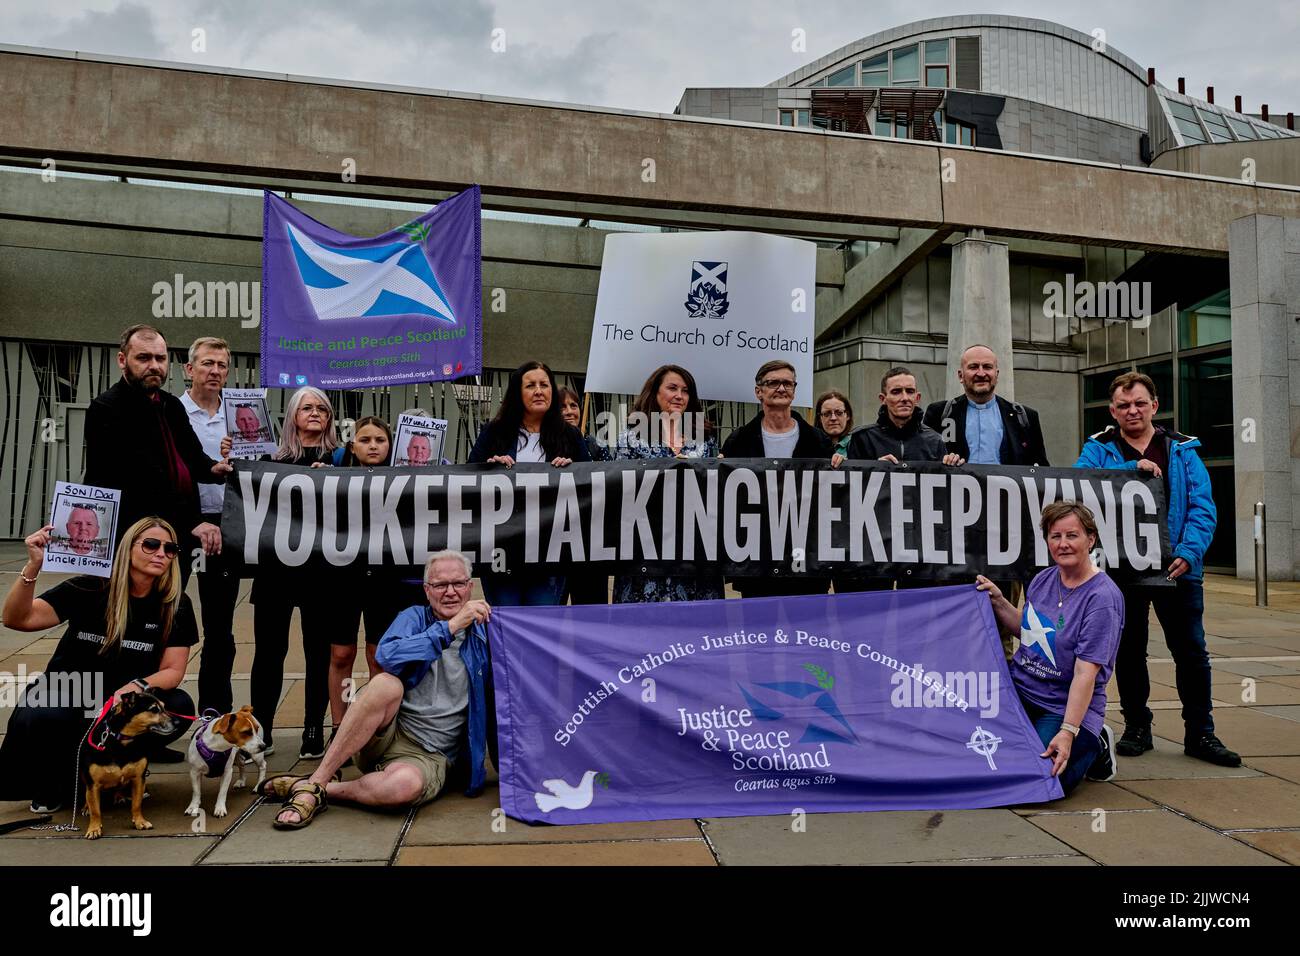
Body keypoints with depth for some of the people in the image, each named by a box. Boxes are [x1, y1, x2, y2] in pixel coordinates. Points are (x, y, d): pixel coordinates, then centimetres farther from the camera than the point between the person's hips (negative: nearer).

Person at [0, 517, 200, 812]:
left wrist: (139, 686, -31)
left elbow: (173, 670, -10)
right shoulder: (89, 588, -14)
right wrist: (33, 566, -38)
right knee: (41, 717, -34)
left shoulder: (176, 605, -9)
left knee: (179, 707, -26)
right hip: (67, 691, -2)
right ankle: (52, 780, 1)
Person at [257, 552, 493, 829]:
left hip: (429, 754, 0)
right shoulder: (415, 617, 4)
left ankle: (327, 790, -10)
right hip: (387, 732, 1)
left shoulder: (482, 634, 4)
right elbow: (388, 656, -20)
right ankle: (313, 784, -24)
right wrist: (450, 628, -23)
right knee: (388, 684, -32)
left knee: (406, 784, -37)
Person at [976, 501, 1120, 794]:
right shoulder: (1043, 579, 4)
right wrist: (998, 601, 5)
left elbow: (1085, 673, -23)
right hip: (1018, 690, 6)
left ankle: (1093, 745, 10)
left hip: (1065, 707, -6)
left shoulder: (1103, 598, -18)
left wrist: (1067, 732, -28)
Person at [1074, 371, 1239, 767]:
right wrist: (1131, 467, -23)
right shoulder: (1099, 449, 5)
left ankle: (1200, 733, 18)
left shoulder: (1182, 451, 6)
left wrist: (1189, 553, -17)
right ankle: (1136, 727, 24)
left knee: (1192, 653, 4)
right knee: (1129, 652, 10)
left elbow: (1202, 507, -2)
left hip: (1176, 569, 0)